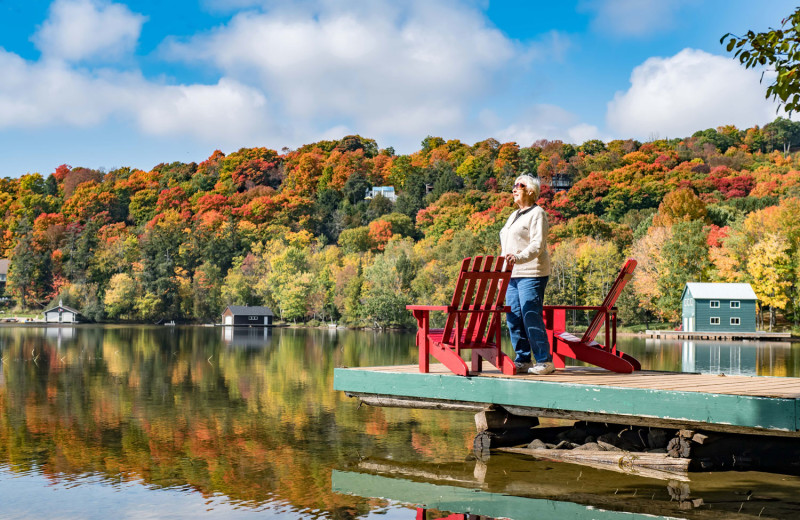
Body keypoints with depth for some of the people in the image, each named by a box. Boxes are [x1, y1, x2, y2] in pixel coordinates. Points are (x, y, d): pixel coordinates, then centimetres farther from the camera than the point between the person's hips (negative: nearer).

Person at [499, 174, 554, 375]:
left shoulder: (537, 213, -3)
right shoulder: (514, 216, 23)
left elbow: (537, 245, -15)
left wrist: (518, 257, -30)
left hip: (531, 273, -8)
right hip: (511, 274, 9)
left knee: (531, 317, -13)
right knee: (513, 318, 4)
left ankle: (544, 361, -9)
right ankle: (522, 360, 10)